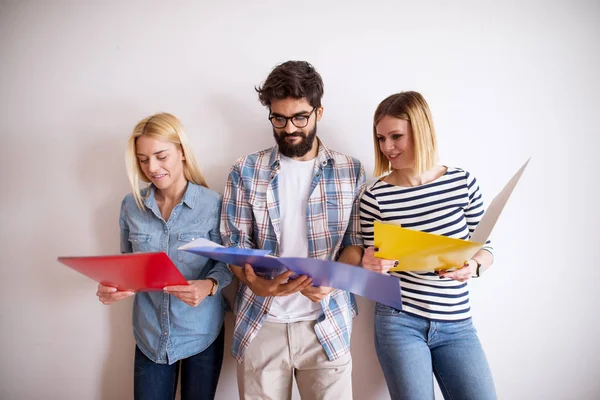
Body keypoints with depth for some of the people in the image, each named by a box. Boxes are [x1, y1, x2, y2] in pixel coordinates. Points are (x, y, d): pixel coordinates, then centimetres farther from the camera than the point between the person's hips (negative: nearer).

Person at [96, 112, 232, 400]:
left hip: (202, 334, -2)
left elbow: (226, 263, -6)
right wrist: (112, 286, -12)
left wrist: (209, 286, -26)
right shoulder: (131, 205, -3)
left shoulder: (213, 203, -13)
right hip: (150, 336, 2)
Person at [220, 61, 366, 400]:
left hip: (327, 324, 0)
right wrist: (255, 282, -20)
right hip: (261, 325, 0)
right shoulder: (246, 171, 1)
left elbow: (357, 242, 2)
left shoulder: (350, 171, 2)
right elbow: (235, 244, 0)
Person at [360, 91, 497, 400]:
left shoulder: (463, 182, -3)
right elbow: (374, 265, 0)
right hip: (398, 322, -2)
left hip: (456, 325, 2)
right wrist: (370, 265, -23)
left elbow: (484, 247, 5)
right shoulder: (375, 196, -8)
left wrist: (473, 266, -17)